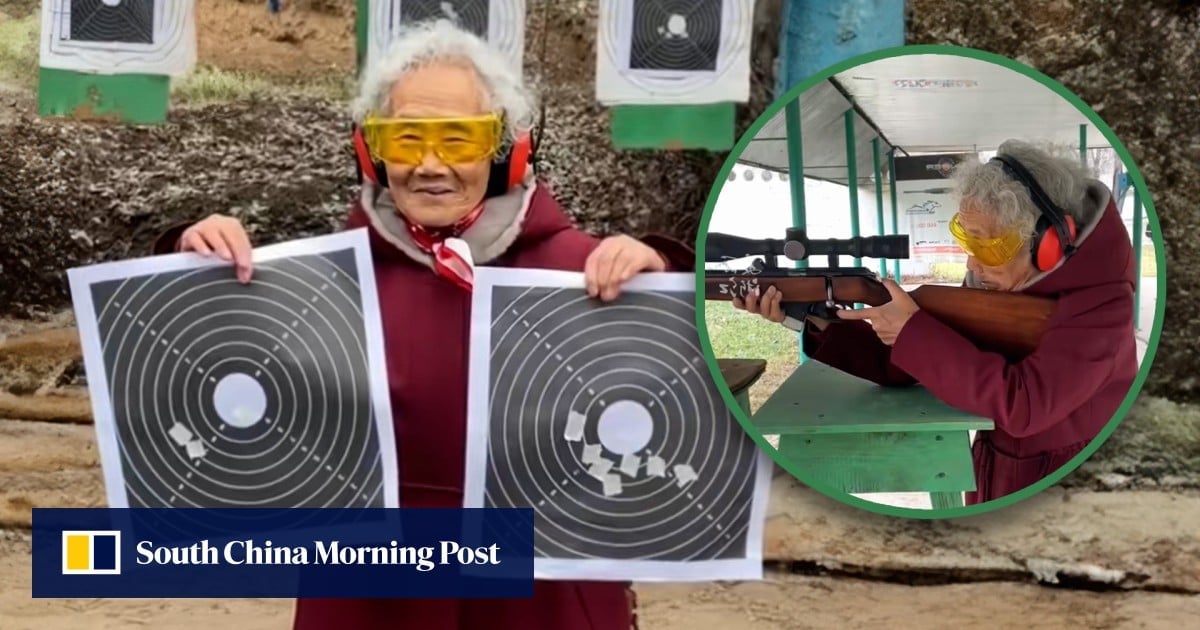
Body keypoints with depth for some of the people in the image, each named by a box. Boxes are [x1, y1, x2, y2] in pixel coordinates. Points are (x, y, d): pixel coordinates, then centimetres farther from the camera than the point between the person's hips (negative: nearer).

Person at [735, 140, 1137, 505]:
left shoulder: (1101, 301, -24)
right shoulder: (991, 282, -4)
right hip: (997, 475, 6)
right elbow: (904, 364, -3)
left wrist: (915, 332, -32)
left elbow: (1022, 405, -35)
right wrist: (814, 320, -16)